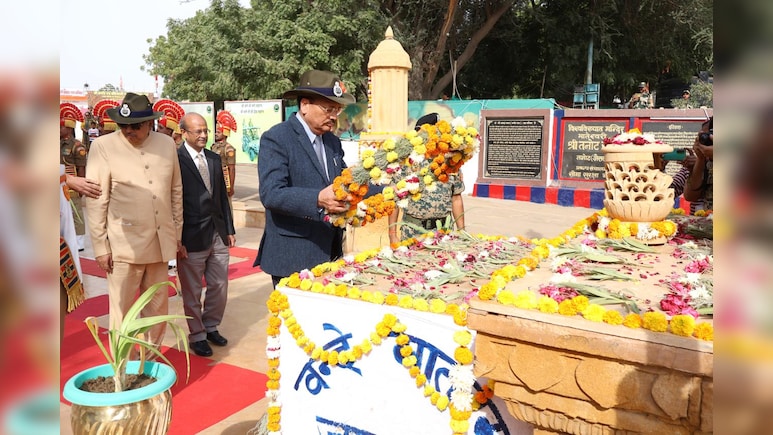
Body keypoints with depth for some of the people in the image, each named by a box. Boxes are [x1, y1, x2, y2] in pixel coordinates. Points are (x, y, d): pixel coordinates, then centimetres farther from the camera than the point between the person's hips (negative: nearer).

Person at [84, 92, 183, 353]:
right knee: (122, 311, 5)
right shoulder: (103, 146, -6)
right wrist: (100, 246, -5)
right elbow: (96, 200, -5)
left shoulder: (167, 144, 4)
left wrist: (177, 234, 13)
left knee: (158, 309, 14)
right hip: (123, 244, -4)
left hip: (160, 243, 4)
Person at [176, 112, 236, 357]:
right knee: (192, 292, 8)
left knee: (219, 287, 15)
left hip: (218, 234, 6)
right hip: (192, 237, -6)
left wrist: (230, 229, 12)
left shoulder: (214, 159, 10)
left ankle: (211, 327, 34)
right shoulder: (175, 160, -10)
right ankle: (197, 335, 25)